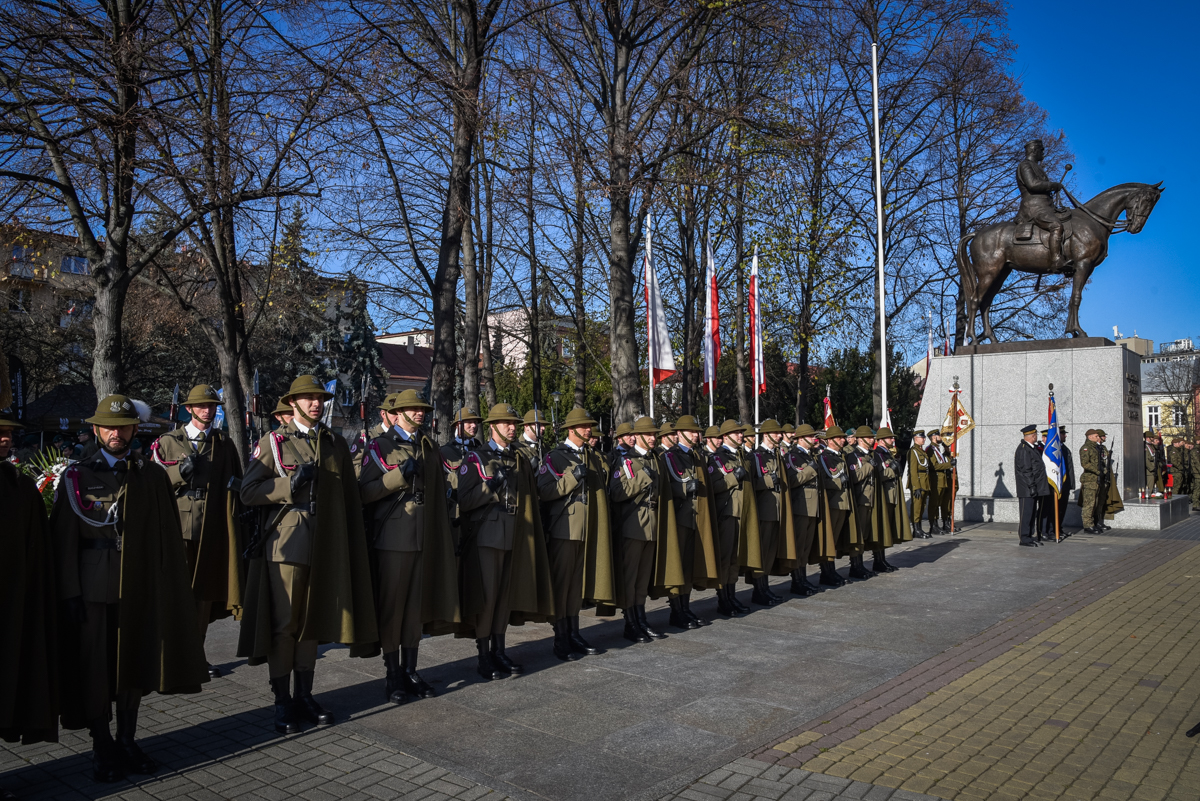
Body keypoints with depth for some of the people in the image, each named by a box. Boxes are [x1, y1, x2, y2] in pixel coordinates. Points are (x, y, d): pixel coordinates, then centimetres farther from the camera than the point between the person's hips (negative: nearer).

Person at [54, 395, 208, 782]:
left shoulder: (151, 475, 5)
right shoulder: (77, 475, 2)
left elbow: (167, 534, 3)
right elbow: (65, 539, -1)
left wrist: (167, 587, -1)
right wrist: (71, 592, -7)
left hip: (139, 587, 2)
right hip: (94, 587, -2)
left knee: (134, 662, 10)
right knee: (95, 667, 4)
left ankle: (127, 741, 25)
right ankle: (102, 747, 18)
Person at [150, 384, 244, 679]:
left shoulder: (224, 444, 15)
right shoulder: (167, 442, 10)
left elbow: (239, 483, 19)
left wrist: (231, 483, -4)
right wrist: (180, 472, -12)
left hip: (212, 529, 2)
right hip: (177, 525, -2)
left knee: (205, 591, 5)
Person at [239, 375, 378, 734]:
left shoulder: (336, 443, 11)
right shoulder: (272, 442, 2)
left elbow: (350, 497, 13)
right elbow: (248, 491, -4)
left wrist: (353, 543, 9)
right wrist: (291, 484, -18)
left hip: (325, 547, 3)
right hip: (286, 544, -3)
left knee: (312, 622, 11)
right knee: (283, 624, 0)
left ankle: (305, 695, 22)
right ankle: (282, 702, 11)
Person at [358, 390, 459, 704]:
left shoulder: (429, 448, 15)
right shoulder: (379, 446, -1)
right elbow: (364, 492, -8)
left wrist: (442, 536, 17)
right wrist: (399, 475, -20)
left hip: (424, 539, 5)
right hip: (392, 538, -5)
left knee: (417, 606, 9)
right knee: (390, 607, 1)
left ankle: (410, 671, 19)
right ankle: (392, 675, 13)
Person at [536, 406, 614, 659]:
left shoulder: (593, 458, 17)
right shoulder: (554, 457, -5)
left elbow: (602, 490, 29)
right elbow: (544, 491, -16)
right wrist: (572, 477, -20)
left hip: (588, 531, 6)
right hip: (563, 530, -6)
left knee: (579, 582, 12)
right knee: (561, 584, -2)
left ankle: (574, 634, 21)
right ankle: (561, 640, 6)